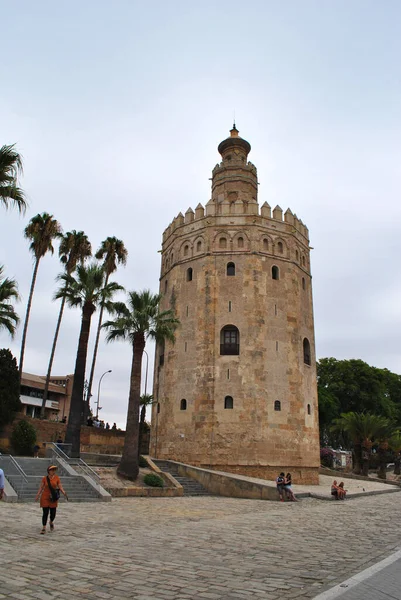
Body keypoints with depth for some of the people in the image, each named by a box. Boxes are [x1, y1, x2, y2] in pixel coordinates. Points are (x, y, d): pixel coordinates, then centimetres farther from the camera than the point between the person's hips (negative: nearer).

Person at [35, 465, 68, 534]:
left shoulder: (57, 478, -2)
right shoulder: (45, 478, -5)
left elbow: (60, 487, -3)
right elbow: (41, 488, -2)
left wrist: (64, 494, -16)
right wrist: (37, 496, -11)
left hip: (53, 498, 1)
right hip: (45, 497, -1)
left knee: (53, 513, 6)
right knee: (45, 513, -3)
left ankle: (51, 522, 37)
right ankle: (43, 528, 8)